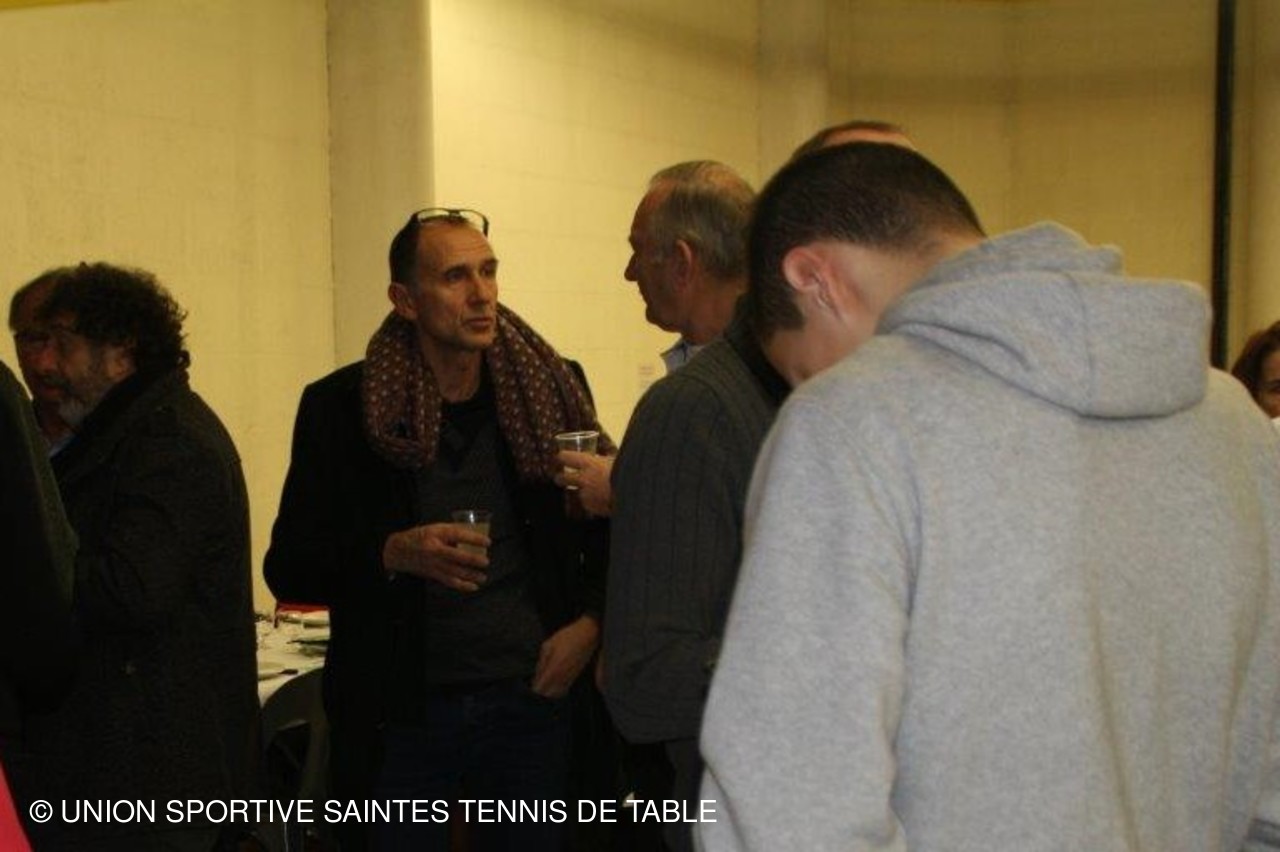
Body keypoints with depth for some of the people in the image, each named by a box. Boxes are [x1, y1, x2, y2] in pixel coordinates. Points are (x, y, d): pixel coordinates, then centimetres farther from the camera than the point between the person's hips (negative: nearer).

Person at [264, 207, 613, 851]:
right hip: (400, 715, -1)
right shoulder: (341, 407, -3)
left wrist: (591, 623, -6)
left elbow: (612, 528, 11)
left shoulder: (551, 388, 1)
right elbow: (288, 569, -2)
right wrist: (394, 553, -18)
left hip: (535, 698, 2)